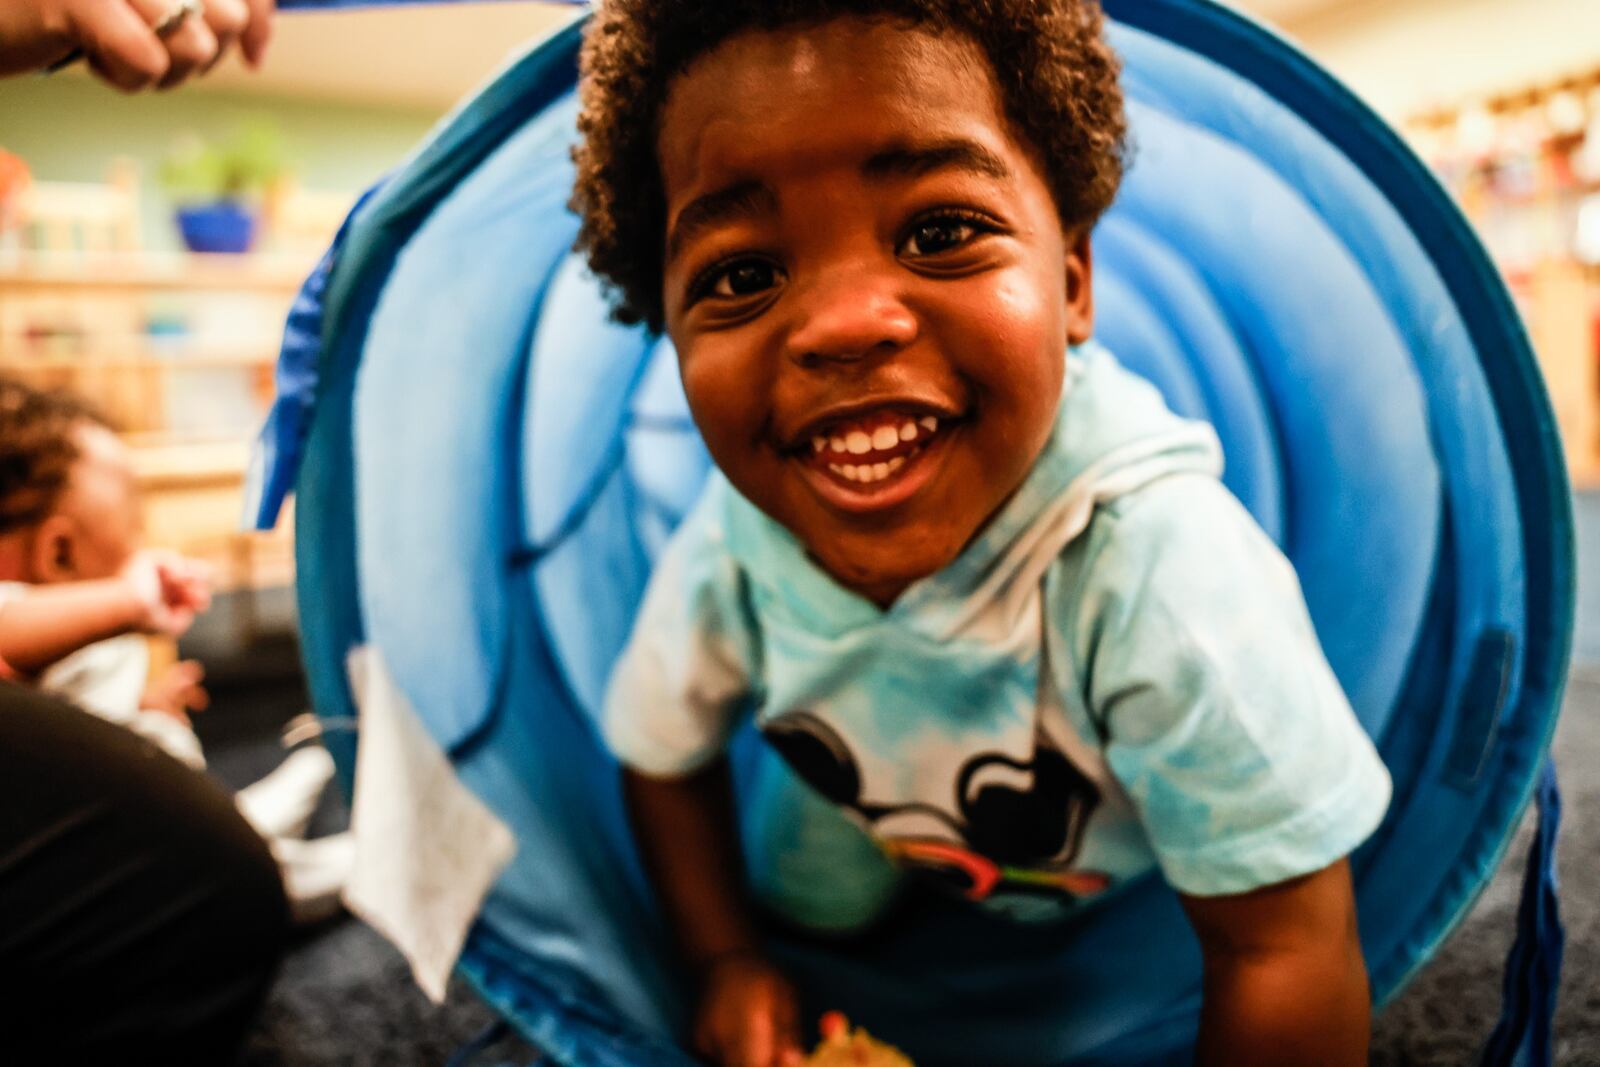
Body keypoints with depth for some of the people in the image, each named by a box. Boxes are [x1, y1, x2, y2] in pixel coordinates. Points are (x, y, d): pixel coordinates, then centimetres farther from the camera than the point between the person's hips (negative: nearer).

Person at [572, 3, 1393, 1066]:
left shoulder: (1158, 559, -46)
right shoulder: (723, 559, -30)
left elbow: (1288, 951, -36)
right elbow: (663, 753, -6)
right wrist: (725, 958, -12)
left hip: (1125, 840, -1)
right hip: (869, 802, 2)